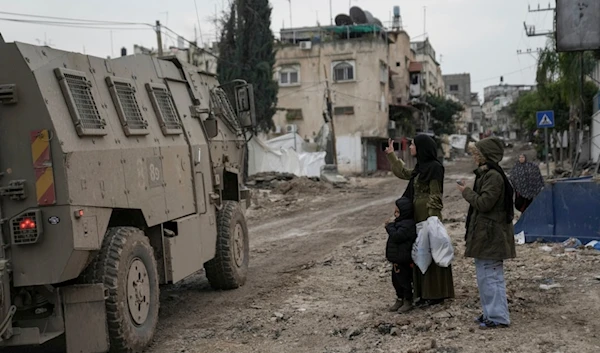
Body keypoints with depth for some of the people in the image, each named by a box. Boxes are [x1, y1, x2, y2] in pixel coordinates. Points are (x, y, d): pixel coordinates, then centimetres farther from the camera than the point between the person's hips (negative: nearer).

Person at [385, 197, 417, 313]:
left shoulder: (408, 225, -22)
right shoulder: (400, 222, 11)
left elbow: (396, 236, -29)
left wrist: (390, 226, -17)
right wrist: (390, 227, 4)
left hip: (403, 260, -10)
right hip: (396, 259, 10)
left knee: (404, 280, 2)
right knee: (396, 280, 17)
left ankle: (408, 301, 15)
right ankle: (399, 299, 30)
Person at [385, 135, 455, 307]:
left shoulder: (434, 167, -15)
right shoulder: (421, 167, 10)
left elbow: (435, 196, -17)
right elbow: (403, 173, 27)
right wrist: (391, 155, 30)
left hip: (429, 217, -9)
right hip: (418, 216, 9)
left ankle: (435, 295, 7)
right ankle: (425, 293, 22)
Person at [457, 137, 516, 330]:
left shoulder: (493, 176, -18)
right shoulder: (485, 174, 13)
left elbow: (484, 203, -21)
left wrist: (466, 192, -10)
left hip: (490, 235, -11)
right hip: (485, 233, 11)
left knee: (490, 275, -5)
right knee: (486, 275, 16)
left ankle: (498, 317, 3)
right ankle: (491, 313, 26)